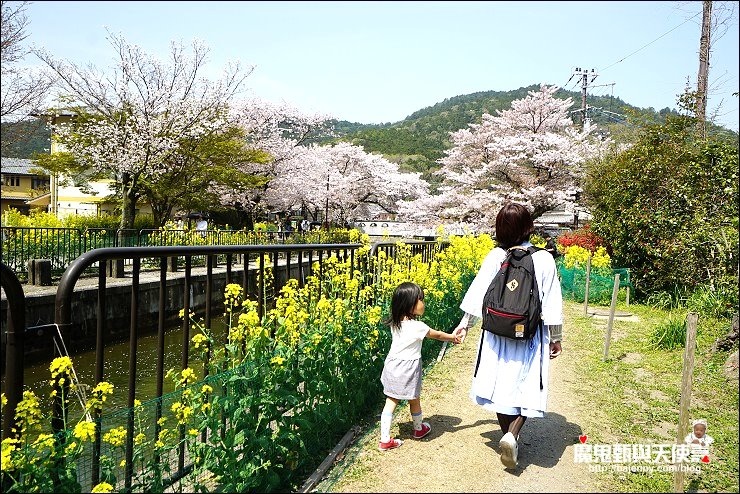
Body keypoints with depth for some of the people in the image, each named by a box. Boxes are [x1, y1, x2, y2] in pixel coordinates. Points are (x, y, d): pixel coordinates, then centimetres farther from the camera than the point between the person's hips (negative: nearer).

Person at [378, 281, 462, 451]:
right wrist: (452, 337, 13)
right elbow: (436, 335, -4)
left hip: (392, 365, 6)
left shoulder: (394, 323, -1)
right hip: (408, 369, -5)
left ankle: (385, 440, 11)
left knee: (390, 402, 9)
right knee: (414, 401, 19)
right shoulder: (417, 326, -21)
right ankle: (419, 429, 42)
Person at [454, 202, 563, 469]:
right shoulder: (544, 259, -11)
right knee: (528, 387, 8)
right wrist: (556, 337, 6)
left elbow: (478, 294, -1)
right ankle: (512, 436, -11)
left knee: (500, 383, 15)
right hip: (531, 336, -1)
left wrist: (465, 324, 13)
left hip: (497, 335, 2)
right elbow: (552, 303, -6)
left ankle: (508, 437, 25)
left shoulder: (495, 256, -7)